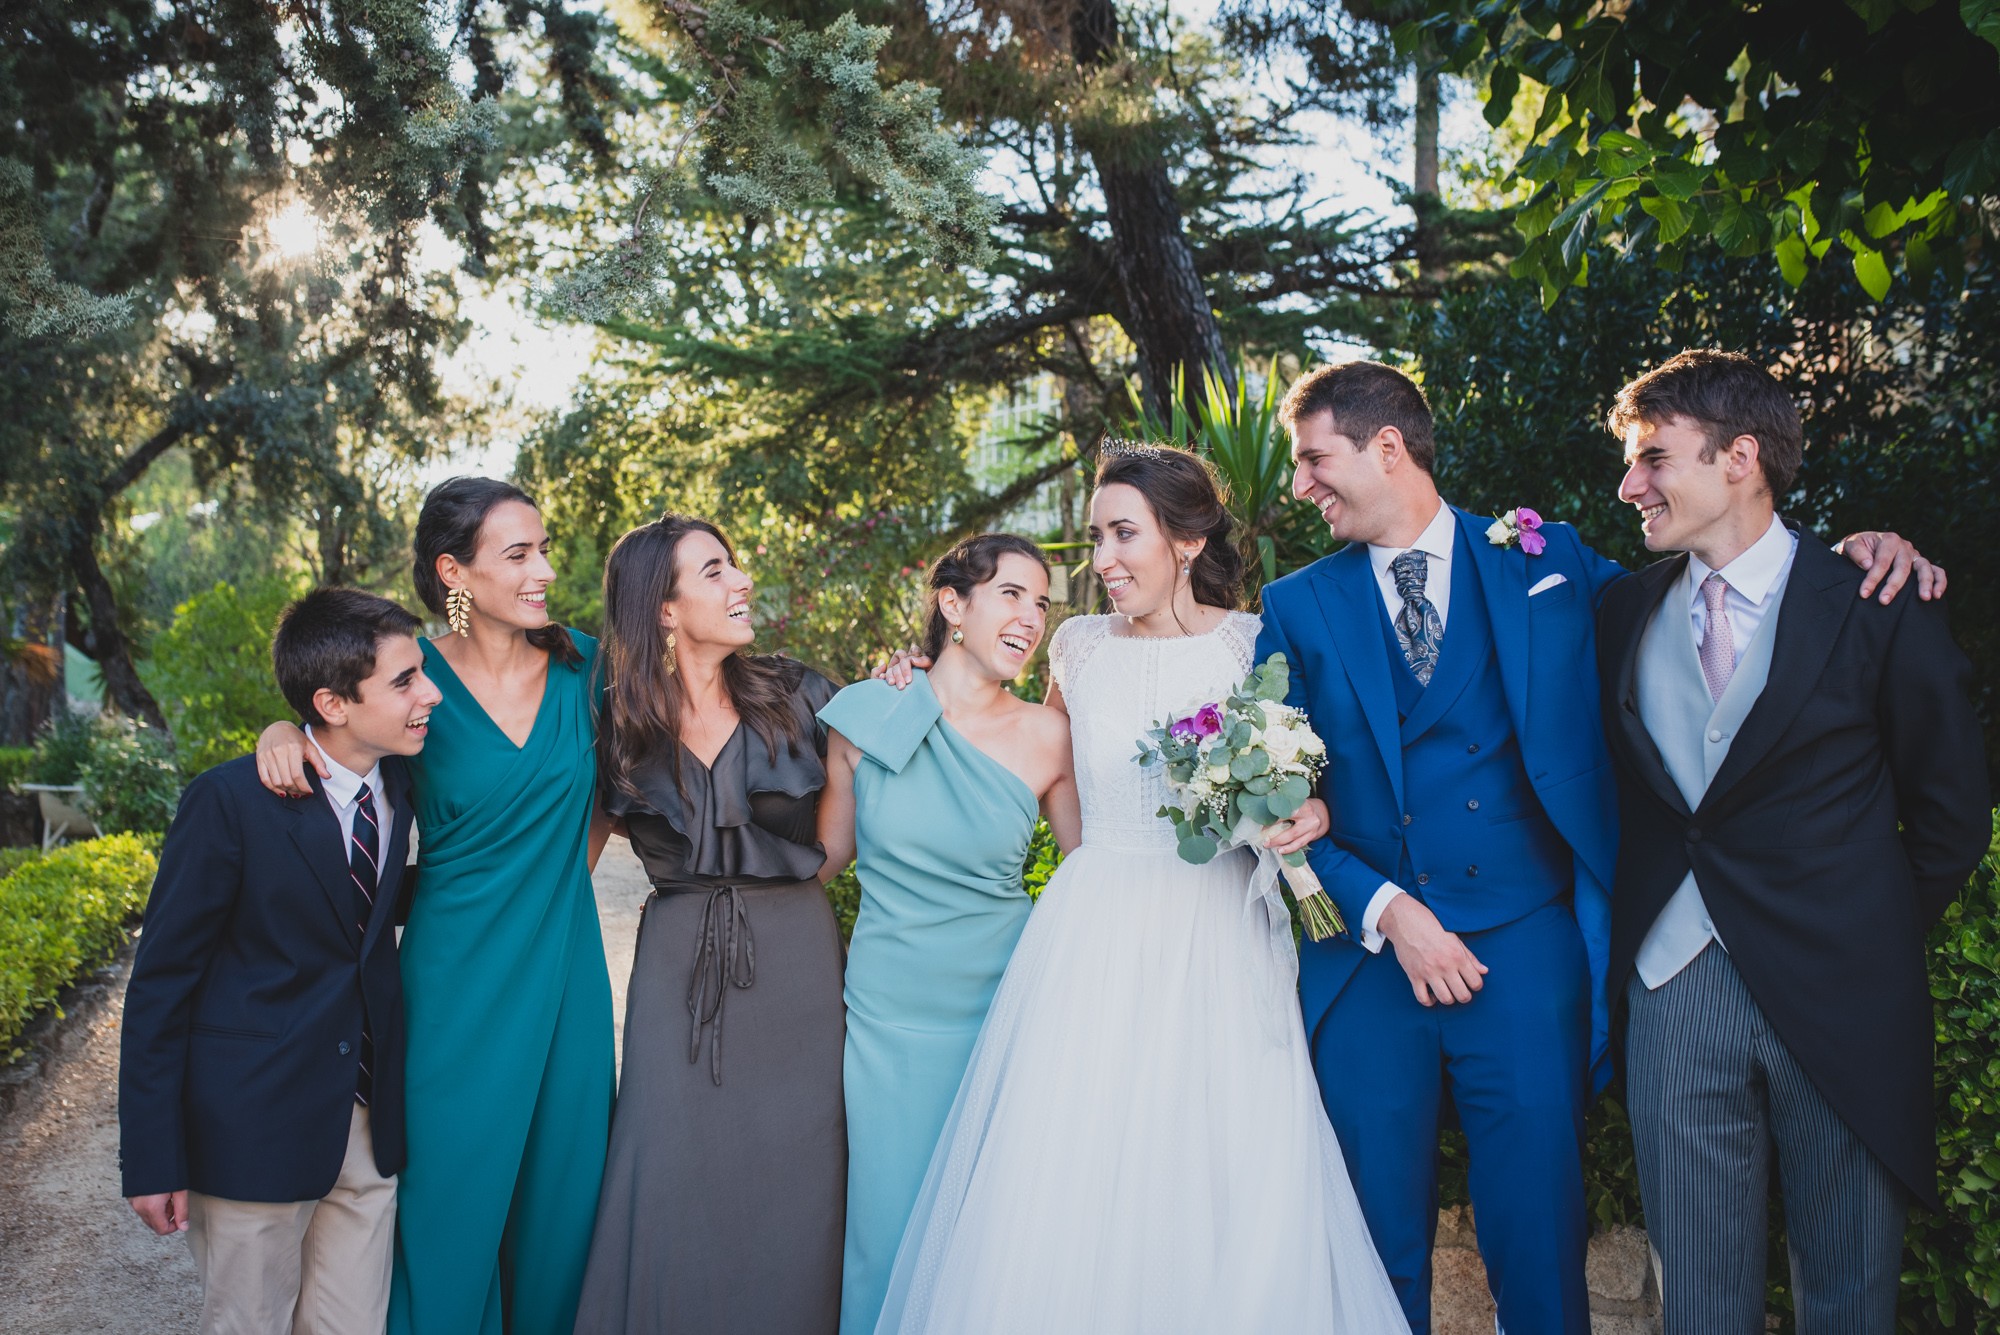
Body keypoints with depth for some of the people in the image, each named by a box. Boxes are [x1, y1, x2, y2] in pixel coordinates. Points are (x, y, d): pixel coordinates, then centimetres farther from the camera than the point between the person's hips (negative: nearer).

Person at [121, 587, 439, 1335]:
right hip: (258, 1129, -5)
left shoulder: (401, 783, 1)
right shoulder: (230, 801, -15)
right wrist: (152, 1158, -10)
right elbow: (161, 981, -10)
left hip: (370, 1125, 5)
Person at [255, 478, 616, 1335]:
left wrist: (570, 866, 6)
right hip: (459, 974, -3)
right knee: (455, 1191, 9)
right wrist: (283, 733, -14)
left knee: (561, 1185, 14)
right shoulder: (416, 680, -10)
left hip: (564, 967, 3)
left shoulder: (581, 663, -2)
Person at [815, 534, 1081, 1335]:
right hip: (889, 1007, 0)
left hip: (1004, 1001, 0)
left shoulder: (1046, 736, -4)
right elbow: (826, 853, 7)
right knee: (891, 1218, 10)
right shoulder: (864, 715, -5)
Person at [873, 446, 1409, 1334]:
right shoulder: (1080, 646, 6)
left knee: (1227, 1190, 2)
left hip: (1221, 943, -1)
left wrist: (1311, 815, -14)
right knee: (1076, 1186, 2)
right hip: (1094, 939, 2)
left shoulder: (1261, 643, -1)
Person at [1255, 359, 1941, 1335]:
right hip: (1365, 962, 1)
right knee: (1378, 1252, 10)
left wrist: (1854, 555, 0)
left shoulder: (1548, 563, 5)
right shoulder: (1297, 608, 5)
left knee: (1539, 1249, 7)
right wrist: (1388, 912, -9)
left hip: (1526, 956, -1)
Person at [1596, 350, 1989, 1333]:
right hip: (1676, 989, 3)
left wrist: (1870, 941, 5)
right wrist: (1626, 926, 5)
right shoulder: (1626, 613, 5)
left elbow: (1951, 812, 1)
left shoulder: (1878, 606, -6)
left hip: (1841, 998, -2)